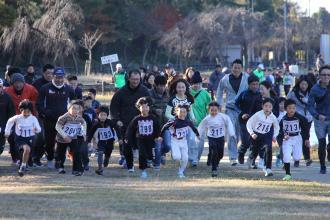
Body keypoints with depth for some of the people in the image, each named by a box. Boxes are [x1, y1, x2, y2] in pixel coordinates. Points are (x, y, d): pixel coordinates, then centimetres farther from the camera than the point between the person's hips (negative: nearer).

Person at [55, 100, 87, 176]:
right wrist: (65, 136, -29)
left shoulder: (79, 118, -10)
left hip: (73, 138, 3)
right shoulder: (64, 117, -26)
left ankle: (77, 169, -10)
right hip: (62, 139, -3)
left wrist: (83, 134, 5)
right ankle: (60, 167, 41)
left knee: (77, 152, -16)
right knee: (61, 154, 13)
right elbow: (57, 127, -26)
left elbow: (83, 123, 12)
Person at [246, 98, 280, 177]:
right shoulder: (258, 115, -22)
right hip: (256, 135, -1)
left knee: (268, 149, -22)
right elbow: (249, 123, -14)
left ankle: (268, 169, -17)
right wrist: (252, 133, -22)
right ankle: (251, 159, 47)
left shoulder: (273, 117, -13)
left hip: (266, 135, 1)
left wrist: (274, 136, 1)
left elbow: (277, 127, 8)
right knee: (255, 152, 8)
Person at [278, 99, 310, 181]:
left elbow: (305, 128, -1)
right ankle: (287, 174, 1)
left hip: (297, 138, -1)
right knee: (286, 156, -9)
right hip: (287, 139, 1)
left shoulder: (300, 118, -13)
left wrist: (307, 139, 0)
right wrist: (283, 136, -15)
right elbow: (280, 130, 4)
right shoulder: (283, 119, -9)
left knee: (297, 157, -6)